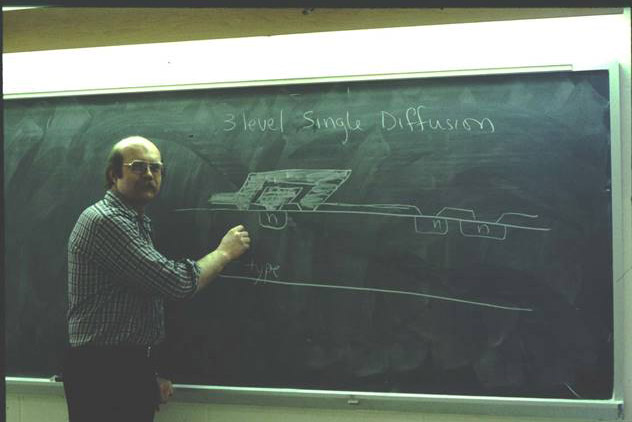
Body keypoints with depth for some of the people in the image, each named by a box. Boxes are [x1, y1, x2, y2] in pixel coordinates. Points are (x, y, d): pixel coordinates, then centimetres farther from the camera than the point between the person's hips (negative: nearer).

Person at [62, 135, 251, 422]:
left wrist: (149, 376, 10)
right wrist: (224, 252, -4)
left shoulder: (136, 224, 16)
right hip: (104, 377, -9)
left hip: (129, 370, 9)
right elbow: (178, 283, -20)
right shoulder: (105, 221, -16)